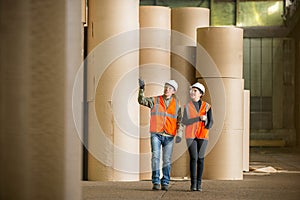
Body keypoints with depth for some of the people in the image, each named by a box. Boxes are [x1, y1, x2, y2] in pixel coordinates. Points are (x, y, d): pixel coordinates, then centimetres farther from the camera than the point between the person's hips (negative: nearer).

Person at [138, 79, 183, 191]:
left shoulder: (176, 104, 8)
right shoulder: (155, 100, 6)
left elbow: (180, 121, 5)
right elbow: (142, 101, -6)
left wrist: (179, 134, -7)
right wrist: (141, 88, -20)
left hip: (169, 136, 1)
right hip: (156, 134, -1)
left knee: (167, 160, 1)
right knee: (155, 157, -10)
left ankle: (165, 183, 8)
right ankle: (156, 183, -9)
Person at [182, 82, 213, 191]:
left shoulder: (206, 106, 4)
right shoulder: (187, 106, 4)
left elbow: (210, 121, 3)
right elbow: (185, 121, -7)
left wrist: (205, 129, -15)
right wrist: (199, 118, -15)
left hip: (202, 136, 1)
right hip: (191, 135, -1)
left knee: (200, 158, 0)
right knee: (193, 158, -8)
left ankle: (199, 183, 6)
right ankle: (193, 183, -4)